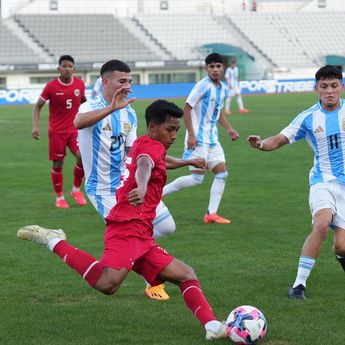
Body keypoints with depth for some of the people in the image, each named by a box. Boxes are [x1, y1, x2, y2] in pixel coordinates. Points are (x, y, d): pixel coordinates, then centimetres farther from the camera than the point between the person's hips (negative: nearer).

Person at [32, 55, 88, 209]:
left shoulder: (80, 84, -2)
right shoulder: (51, 86, -10)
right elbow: (38, 106, -3)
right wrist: (35, 126, -15)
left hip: (75, 129, 2)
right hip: (56, 131, -2)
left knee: (82, 157, -15)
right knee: (58, 164, 1)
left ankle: (76, 190, 7)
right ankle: (59, 197, 17)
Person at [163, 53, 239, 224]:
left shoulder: (223, 88, 10)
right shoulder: (203, 86, -15)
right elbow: (187, 108, -14)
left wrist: (229, 128, 14)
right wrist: (191, 135, -19)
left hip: (212, 138, 8)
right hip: (198, 139, -8)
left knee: (222, 173, 1)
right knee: (196, 178, -10)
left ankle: (211, 214, 4)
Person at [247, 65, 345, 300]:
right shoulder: (308, 118, 0)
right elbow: (279, 140, -1)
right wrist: (261, 144, -21)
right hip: (324, 180, 0)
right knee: (322, 223, -31)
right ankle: (300, 284, -23)